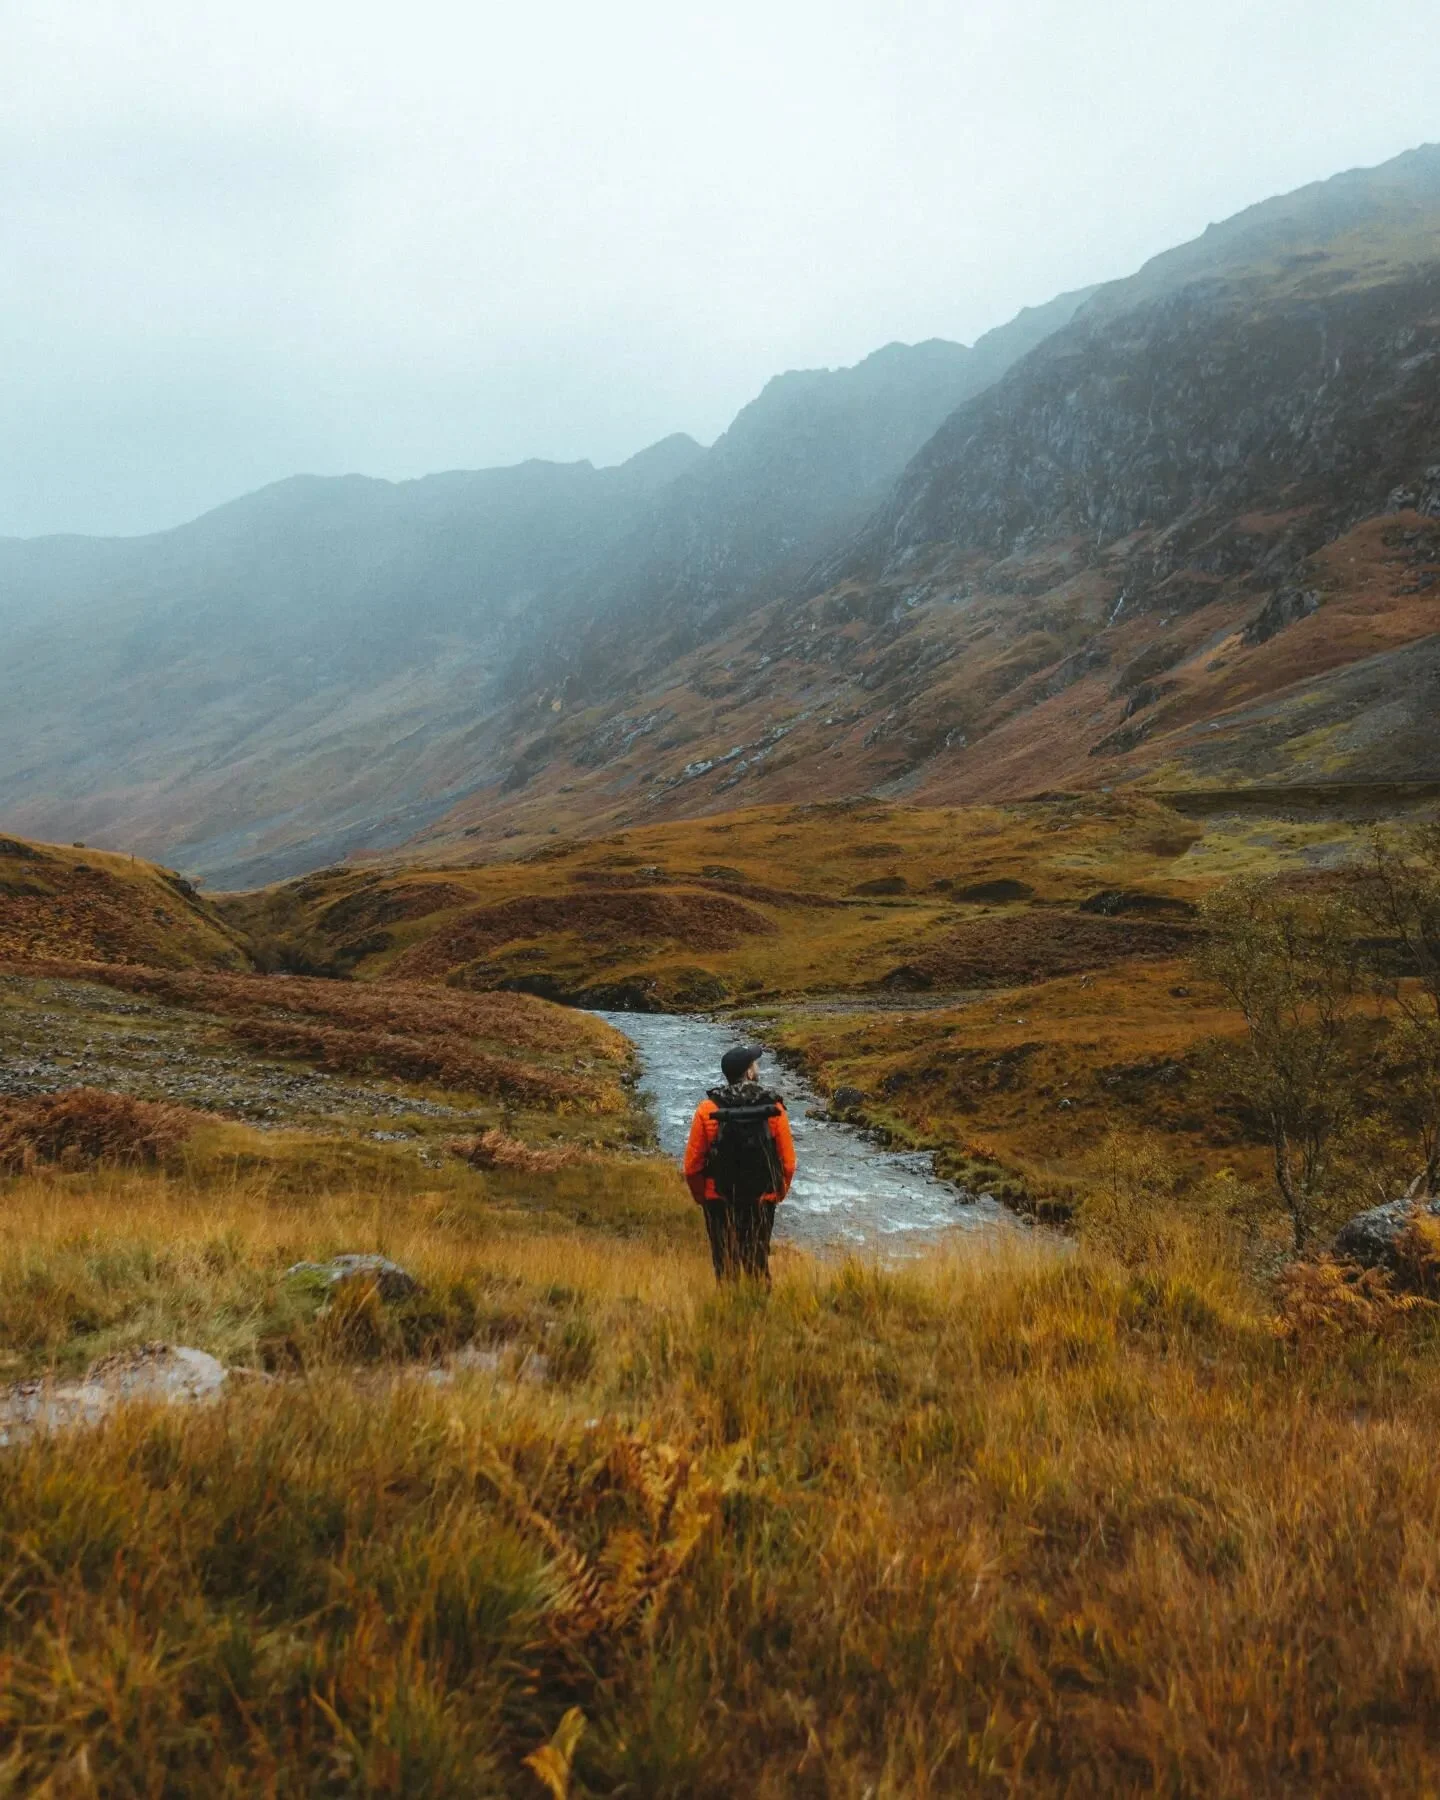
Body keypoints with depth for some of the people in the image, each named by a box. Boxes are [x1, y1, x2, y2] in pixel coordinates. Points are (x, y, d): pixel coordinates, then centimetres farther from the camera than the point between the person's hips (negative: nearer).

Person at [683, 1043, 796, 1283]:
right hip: (761, 1202, 1)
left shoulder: (707, 1110, -12)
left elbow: (692, 1165, -9)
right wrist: (778, 1194, 11)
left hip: (719, 1202, -1)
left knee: (725, 1264, 13)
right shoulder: (773, 1108, -11)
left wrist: (701, 1196, 9)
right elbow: (788, 1163, -8)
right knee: (758, 1263, 17)